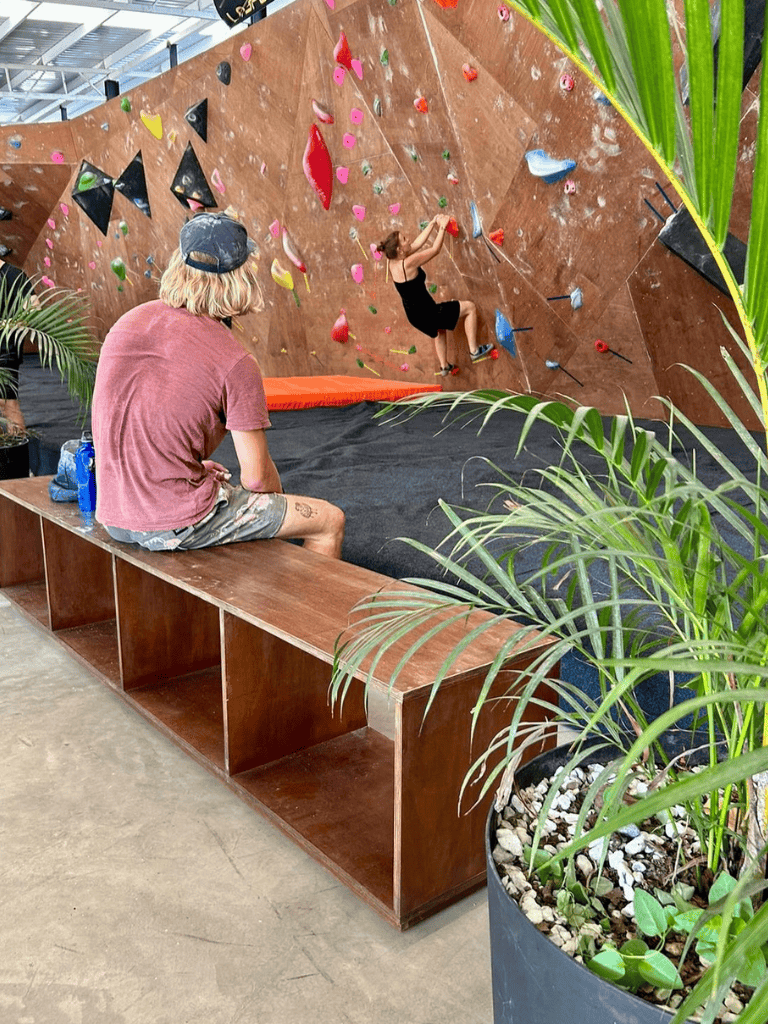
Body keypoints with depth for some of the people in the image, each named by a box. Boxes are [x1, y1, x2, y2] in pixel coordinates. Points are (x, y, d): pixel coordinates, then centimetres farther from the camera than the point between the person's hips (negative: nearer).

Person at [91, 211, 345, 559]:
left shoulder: (129, 321, 2)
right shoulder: (235, 363, -18)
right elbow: (257, 477, -12)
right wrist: (280, 502, 10)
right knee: (329, 521, 5)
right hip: (177, 525, -8)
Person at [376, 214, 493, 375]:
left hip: (415, 316, 9)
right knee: (469, 307, 7)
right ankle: (474, 350, 13)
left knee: (440, 329, 40)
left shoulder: (393, 262, -2)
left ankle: (444, 366, 49)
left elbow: (417, 243, 9)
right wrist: (442, 228, -2)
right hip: (428, 315, -9)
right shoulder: (408, 263, -27)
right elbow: (435, 249, -16)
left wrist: (432, 224, 14)